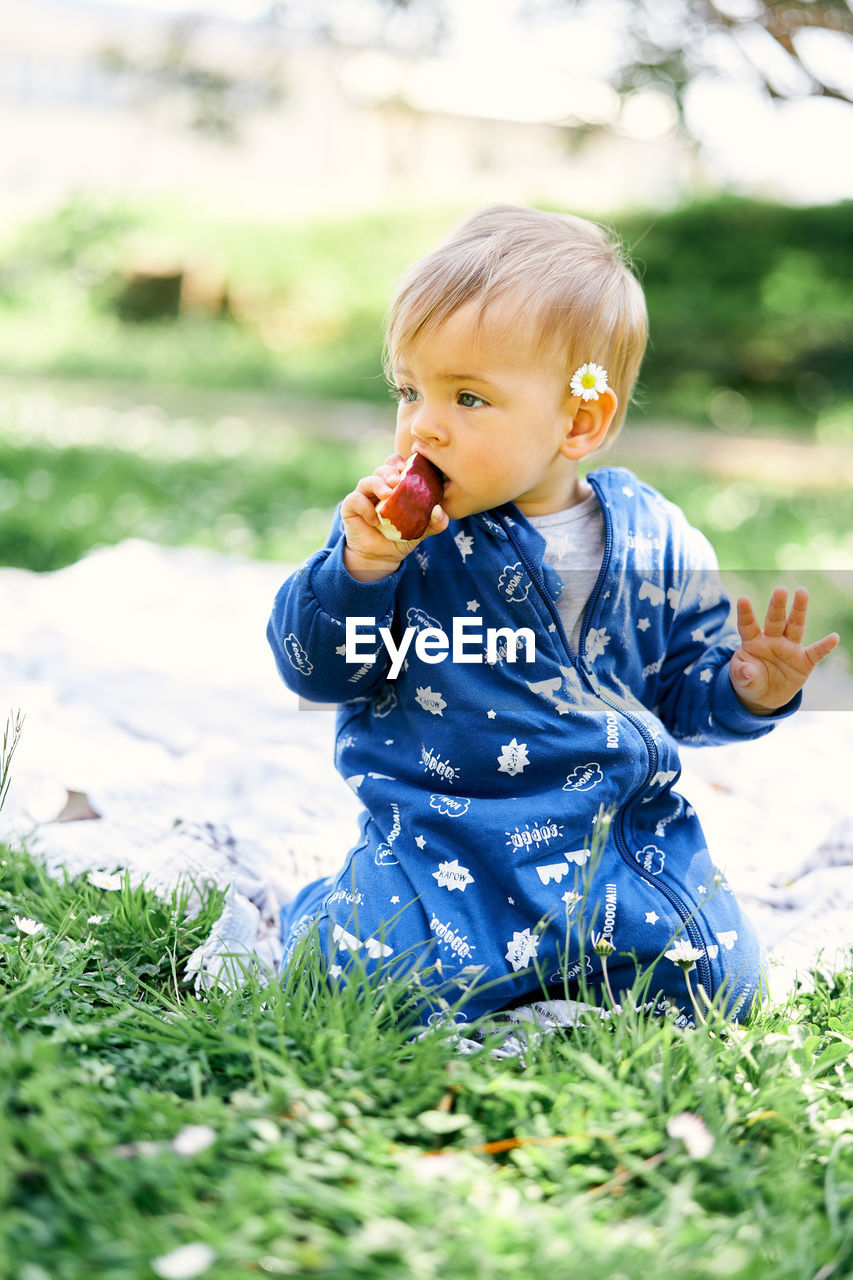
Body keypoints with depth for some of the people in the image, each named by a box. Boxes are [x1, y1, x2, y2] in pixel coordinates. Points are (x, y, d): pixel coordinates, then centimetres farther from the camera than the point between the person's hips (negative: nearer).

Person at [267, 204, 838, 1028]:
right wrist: (360, 567, -25)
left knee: (716, 981, -4)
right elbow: (316, 671, -9)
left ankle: (563, 956, 23)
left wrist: (747, 688, -11)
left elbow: (681, 687, 10)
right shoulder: (390, 527, -7)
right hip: (442, 837, -2)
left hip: (622, 838, 3)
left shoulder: (652, 543, -1)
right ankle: (313, 920, 16)